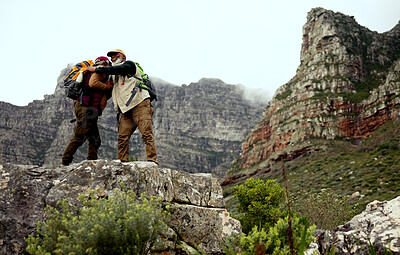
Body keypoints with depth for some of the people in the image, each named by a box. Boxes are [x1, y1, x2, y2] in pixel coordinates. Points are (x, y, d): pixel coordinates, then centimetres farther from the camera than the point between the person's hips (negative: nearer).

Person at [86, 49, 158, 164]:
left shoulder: (129, 64, 9)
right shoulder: (115, 76, 29)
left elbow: (116, 69, -9)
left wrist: (96, 69, -3)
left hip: (140, 104, -7)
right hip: (126, 109, 8)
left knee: (146, 134, -15)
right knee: (122, 136, -4)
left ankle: (152, 162, -19)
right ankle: (122, 162, -2)